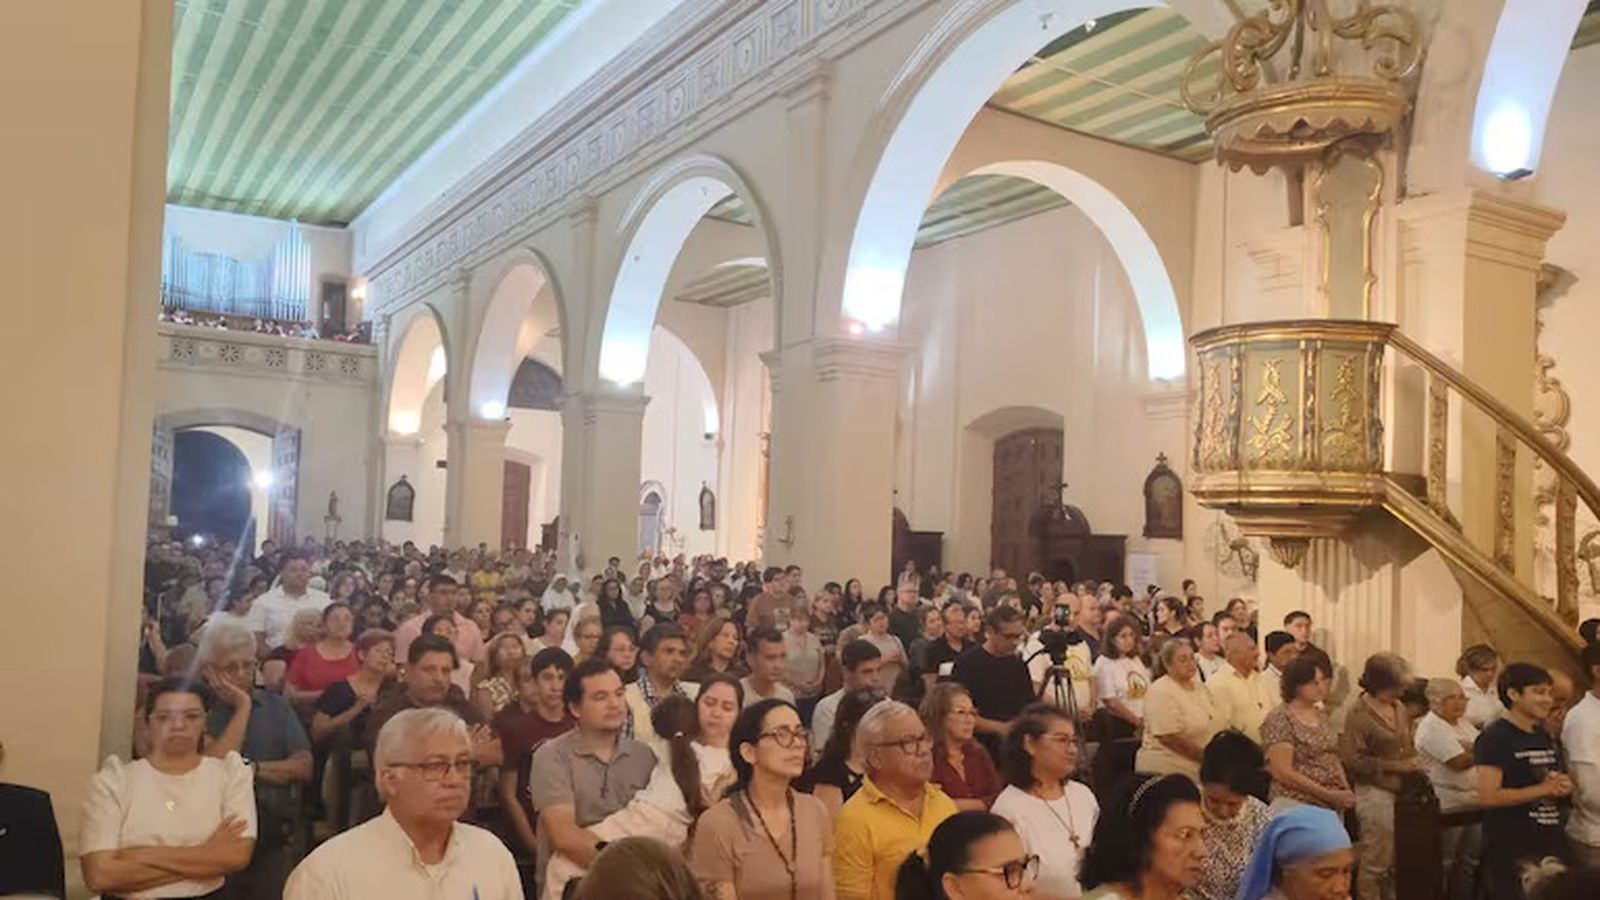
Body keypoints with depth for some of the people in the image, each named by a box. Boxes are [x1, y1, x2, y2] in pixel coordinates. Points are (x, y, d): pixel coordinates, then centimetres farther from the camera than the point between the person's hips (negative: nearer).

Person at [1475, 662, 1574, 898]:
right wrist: (1543, 789, -18)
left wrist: (1564, 787, 1)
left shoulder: (1544, 737, 13)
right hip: (1511, 850, -8)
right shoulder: (1495, 737, -14)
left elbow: (1562, 783, 24)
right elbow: (1488, 797, -22)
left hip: (1552, 843, 8)